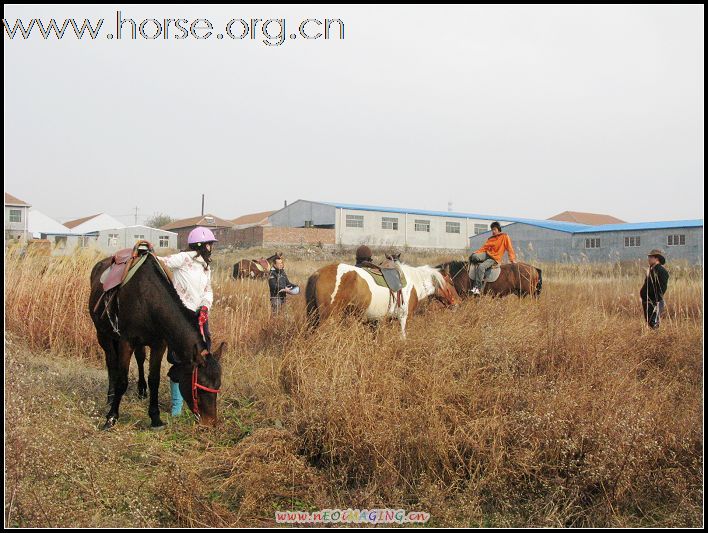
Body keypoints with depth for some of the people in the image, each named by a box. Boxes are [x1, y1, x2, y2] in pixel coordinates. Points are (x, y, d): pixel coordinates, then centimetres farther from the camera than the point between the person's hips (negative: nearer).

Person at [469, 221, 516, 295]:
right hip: (487, 254, 6)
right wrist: (476, 253, 2)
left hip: (495, 258, -6)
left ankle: (478, 288, -33)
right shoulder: (490, 239, 19)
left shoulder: (505, 237, 4)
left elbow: (509, 248, -1)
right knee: (474, 256, -27)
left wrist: (512, 259, -9)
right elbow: (484, 248, 17)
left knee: (481, 267, -32)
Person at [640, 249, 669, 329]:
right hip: (647, 303, 9)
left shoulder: (662, 271, -12)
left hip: (655, 303, -9)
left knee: (654, 324, -11)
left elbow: (662, 289, -19)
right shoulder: (651, 270, 16)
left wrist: (656, 302, -23)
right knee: (649, 323, 12)